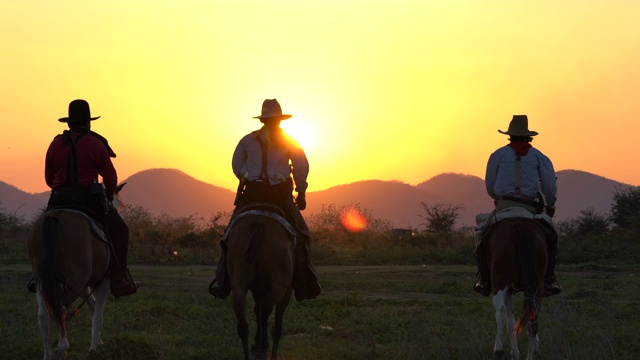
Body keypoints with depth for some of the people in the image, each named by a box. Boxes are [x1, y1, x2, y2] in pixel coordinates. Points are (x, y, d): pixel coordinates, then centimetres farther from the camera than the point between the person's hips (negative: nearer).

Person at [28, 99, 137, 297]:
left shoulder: (55, 144, 8)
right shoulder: (95, 144, -2)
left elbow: (49, 178, 11)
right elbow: (111, 177, -2)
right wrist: (108, 197, 18)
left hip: (58, 199, 4)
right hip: (89, 199, -3)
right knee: (119, 231, 9)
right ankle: (118, 279, 1)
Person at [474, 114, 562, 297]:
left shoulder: (498, 155, 10)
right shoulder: (538, 156, 11)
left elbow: (489, 187, 10)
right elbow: (550, 187, 5)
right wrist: (550, 207, 22)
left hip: (503, 207, 0)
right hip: (531, 208, 0)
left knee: (484, 239, 19)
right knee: (551, 239, 19)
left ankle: (484, 281, 11)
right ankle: (548, 280, 5)